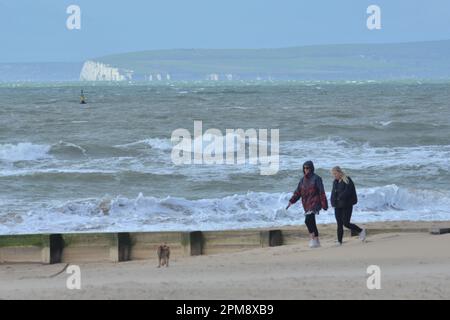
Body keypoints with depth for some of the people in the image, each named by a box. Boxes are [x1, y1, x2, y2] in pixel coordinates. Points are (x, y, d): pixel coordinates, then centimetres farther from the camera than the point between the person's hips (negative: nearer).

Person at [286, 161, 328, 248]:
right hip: (306, 205, 7)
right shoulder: (303, 180, 13)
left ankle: (313, 238, -14)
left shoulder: (316, 178, -5)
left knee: (308, 220, -24)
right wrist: (291, 201, -2)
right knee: (312, 223, 10)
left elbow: (322, 192, -8)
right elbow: (298, 192, 11)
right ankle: (317, 242, 18)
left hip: (314, 203, -7)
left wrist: (324, 205, -12)